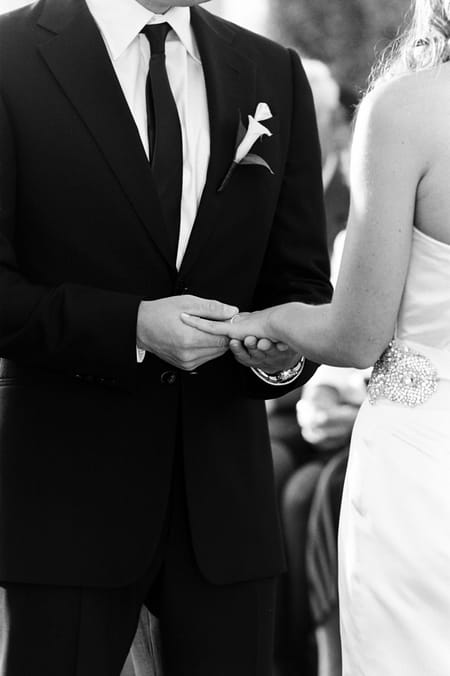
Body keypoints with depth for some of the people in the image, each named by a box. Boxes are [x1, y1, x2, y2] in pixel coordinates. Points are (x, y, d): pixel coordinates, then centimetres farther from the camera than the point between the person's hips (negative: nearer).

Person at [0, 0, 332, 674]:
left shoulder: (274, 75, 10)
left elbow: (301, 283, 10)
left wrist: (283, 353, -11)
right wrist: (128, 326, -20)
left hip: (224, 492, 4)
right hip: (69, 486, -3)